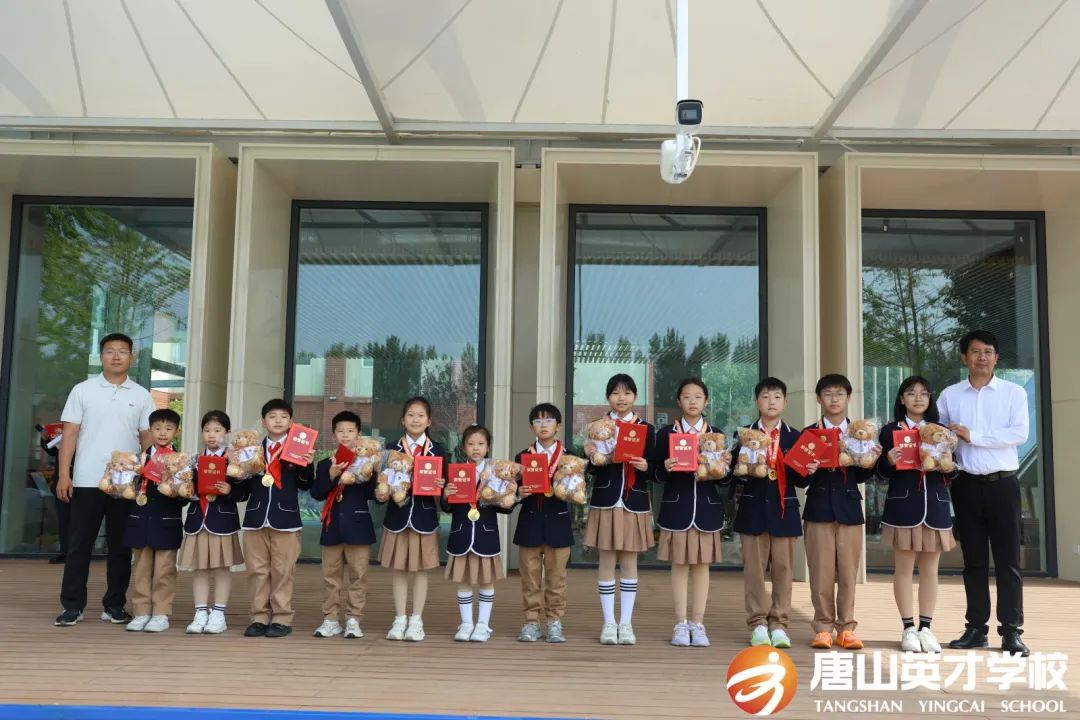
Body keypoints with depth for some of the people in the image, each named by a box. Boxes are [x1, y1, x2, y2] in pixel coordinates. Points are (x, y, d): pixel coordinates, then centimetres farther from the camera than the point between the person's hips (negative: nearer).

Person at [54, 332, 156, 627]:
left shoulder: (141, 396, 8)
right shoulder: (82, 390, 5)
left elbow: (148, 439, 8)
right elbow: (70, 434, 2)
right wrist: (64, 475, -6)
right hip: (87, 481, -1)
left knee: (120, 547, 7)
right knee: (79, 545, 3)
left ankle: (114, 606, 16)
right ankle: (72, 605, 12)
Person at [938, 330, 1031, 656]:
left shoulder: (1014, 392, 1)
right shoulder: (949, 395, 6)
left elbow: (1020, 434, -12)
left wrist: (973, 435, -15)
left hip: (1002, 483, -2)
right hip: (966, 485, 2)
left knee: (1007, 559, 1)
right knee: (974, 560, 8)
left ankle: (1011, 631, 6)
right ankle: (976, 628, 15)